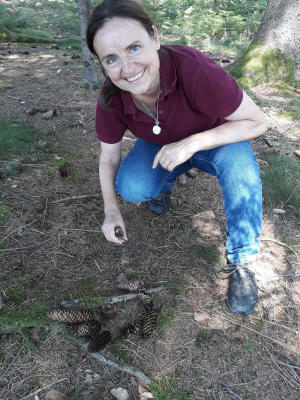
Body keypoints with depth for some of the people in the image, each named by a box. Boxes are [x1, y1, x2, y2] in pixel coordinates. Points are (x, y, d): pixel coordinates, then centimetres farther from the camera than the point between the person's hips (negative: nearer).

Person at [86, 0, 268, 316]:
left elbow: (257, 123, -26)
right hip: (160, 146, 3)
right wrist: (111, 211, -15)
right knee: (131, 187, -25)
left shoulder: (195, 69, -37)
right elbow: (108, 157, -7)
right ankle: (163, 184, 13)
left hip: (213, 142, -2)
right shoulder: (110, 99, -24)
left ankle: (242, 263, -16)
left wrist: (191, 143, -36)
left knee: (238, 161, -34)